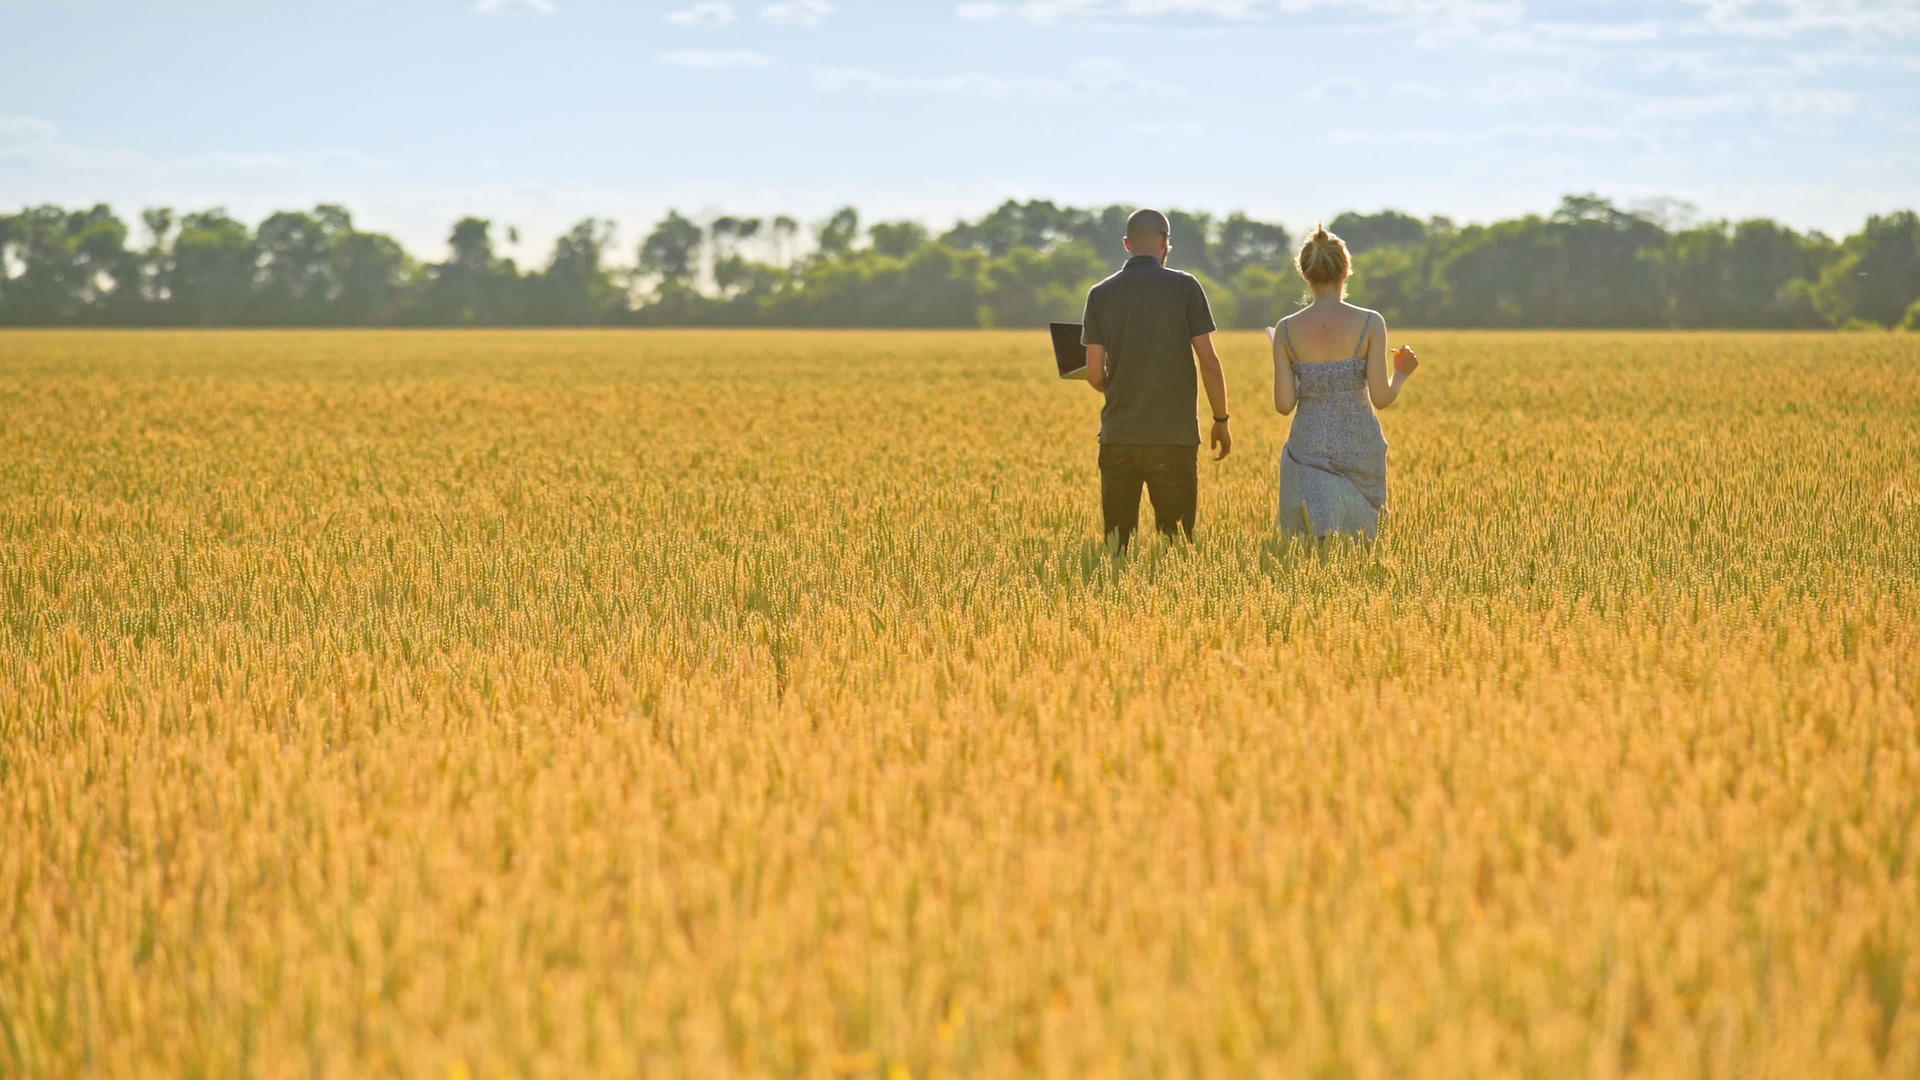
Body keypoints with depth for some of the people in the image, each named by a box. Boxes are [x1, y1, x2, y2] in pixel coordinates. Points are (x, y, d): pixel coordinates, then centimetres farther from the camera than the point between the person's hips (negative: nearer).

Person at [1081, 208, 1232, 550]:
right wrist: (1221, 420, 7)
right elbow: (1209, 362, -5)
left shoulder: (1100, 294, 3)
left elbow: (1094, 375, 2)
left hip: (1118, 436, 2)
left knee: (1117, 544, 7)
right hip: (1174, 437, -2)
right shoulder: (1184, 287, -3)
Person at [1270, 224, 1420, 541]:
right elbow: (1381, 397, -7)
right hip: (1360, 445, -1)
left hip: (1308, 444, 1)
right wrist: (1402, 374, 13)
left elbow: (1284, 404, -1)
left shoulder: (1286, 329, -1)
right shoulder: (1369, 323, -6)